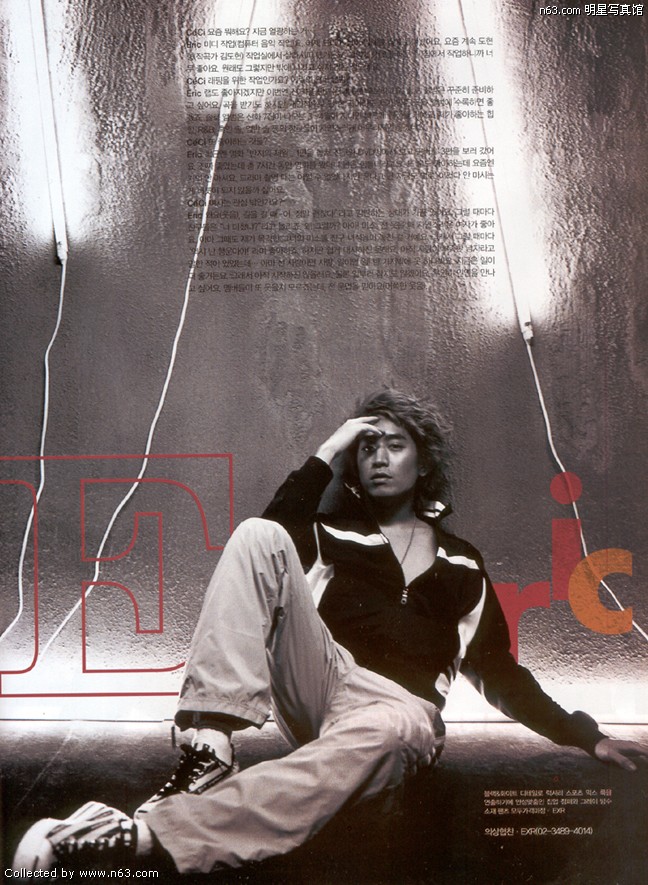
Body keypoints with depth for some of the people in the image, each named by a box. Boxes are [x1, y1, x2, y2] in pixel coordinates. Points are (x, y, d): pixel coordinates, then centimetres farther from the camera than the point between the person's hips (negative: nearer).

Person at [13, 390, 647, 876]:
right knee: (255, 536, -20)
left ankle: (142, 837, -53)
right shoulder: (335, 533, 20)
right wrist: (329, 449, 1)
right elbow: (274, 539, -4)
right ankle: (211, 747, -33)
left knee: (381, 732, -42)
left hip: (397, 707, 0)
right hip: (319, 680, 1)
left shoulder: (461, 564, 22)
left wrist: (586, 738, 14)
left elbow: (498, 672, 21)